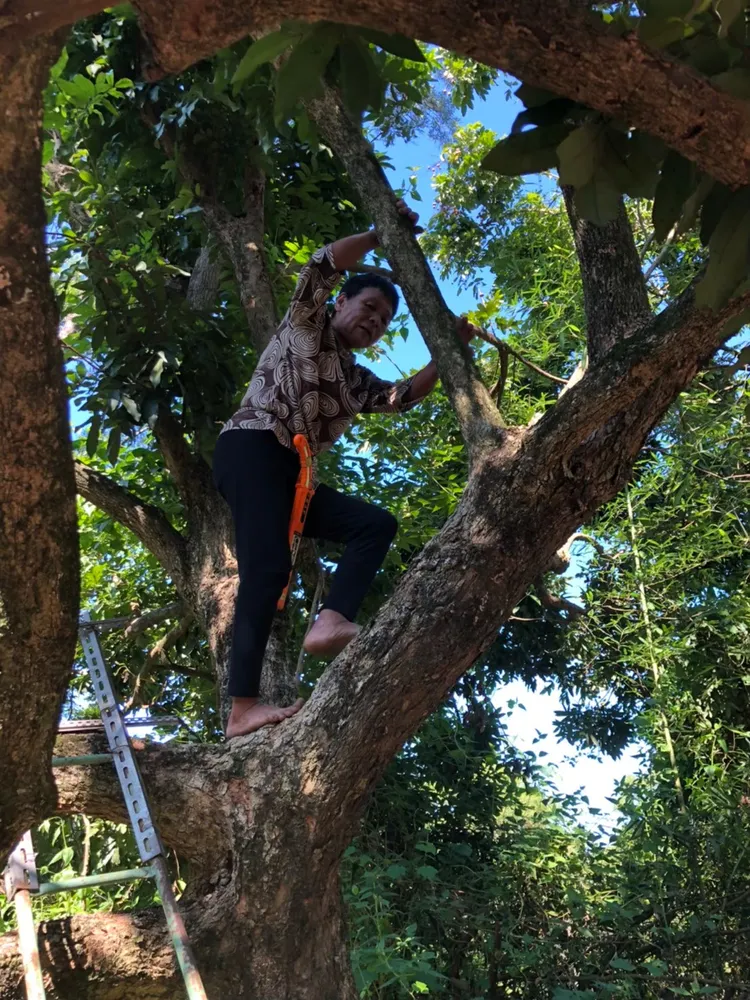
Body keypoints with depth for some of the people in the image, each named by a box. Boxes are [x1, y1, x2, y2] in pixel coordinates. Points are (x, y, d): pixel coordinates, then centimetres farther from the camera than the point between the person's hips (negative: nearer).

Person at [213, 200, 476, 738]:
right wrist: (382, 233, 6)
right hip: (251, 449, -8)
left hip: (290, 469, 8)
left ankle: (331, 622, -27)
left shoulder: (355, 379, 29)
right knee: (268, 567, -24)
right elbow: (322, 265, -3)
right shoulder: (305, 324, 11)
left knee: (376, 523, -5)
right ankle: (244, 708, -30)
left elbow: (402, 396, 23)